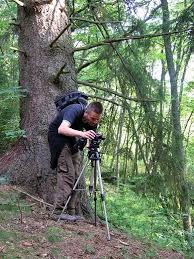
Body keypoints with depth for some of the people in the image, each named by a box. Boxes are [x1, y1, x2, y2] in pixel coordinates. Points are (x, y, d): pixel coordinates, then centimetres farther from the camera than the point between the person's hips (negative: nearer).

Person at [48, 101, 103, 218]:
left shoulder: (93, 121, -10)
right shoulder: (75, 110, -30)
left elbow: (92, 138, -1)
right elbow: (62, 129, -44)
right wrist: (82, 134, -57)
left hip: (72, 140, 7)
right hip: (58, 137, -7)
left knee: (76, 176, 1)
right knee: (67, 173, -20)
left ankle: (71, 213, 6)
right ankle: (58, 212, -21)